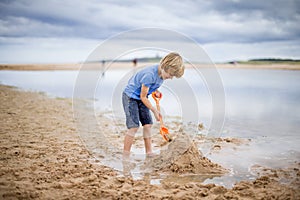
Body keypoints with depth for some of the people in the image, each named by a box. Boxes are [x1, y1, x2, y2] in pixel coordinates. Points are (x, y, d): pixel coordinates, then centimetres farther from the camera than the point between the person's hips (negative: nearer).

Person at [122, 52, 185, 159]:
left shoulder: (162, 72, -8)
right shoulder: (150, 74, -33)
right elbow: (143, 97, -23)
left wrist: (156, 91, -4)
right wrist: (155, 111, -16)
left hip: (141, 98, 8)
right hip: (130, 96, -8)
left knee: (148, 124, 4)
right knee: (134, 126, -14)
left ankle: (149, 152, 13)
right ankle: (125, 156, -6)